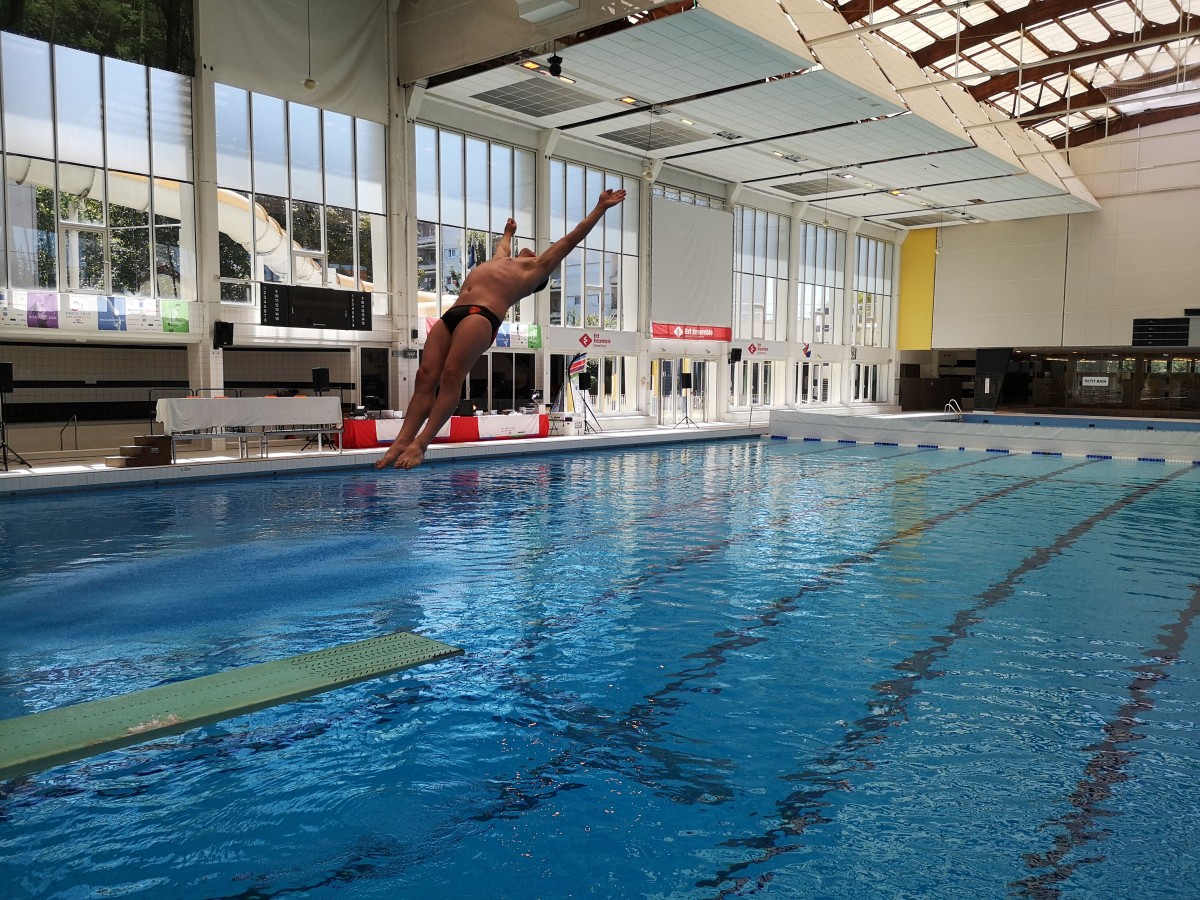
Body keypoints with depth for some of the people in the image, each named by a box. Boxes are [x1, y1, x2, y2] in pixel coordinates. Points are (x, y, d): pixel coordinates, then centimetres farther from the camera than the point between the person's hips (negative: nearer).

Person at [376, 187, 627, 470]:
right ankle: (402, 441, -18)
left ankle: (420, 443, -27)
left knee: (451, 376, -21)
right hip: (452, 313, 6)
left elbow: (572, 238, 27)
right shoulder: (502, 261, 40)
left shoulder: (539, 266, 22)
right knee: (426, 377, -10)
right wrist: (508, 232, 81)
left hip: (483, 314, -6)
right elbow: (503, 245, 63)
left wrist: (600, 208, 32)